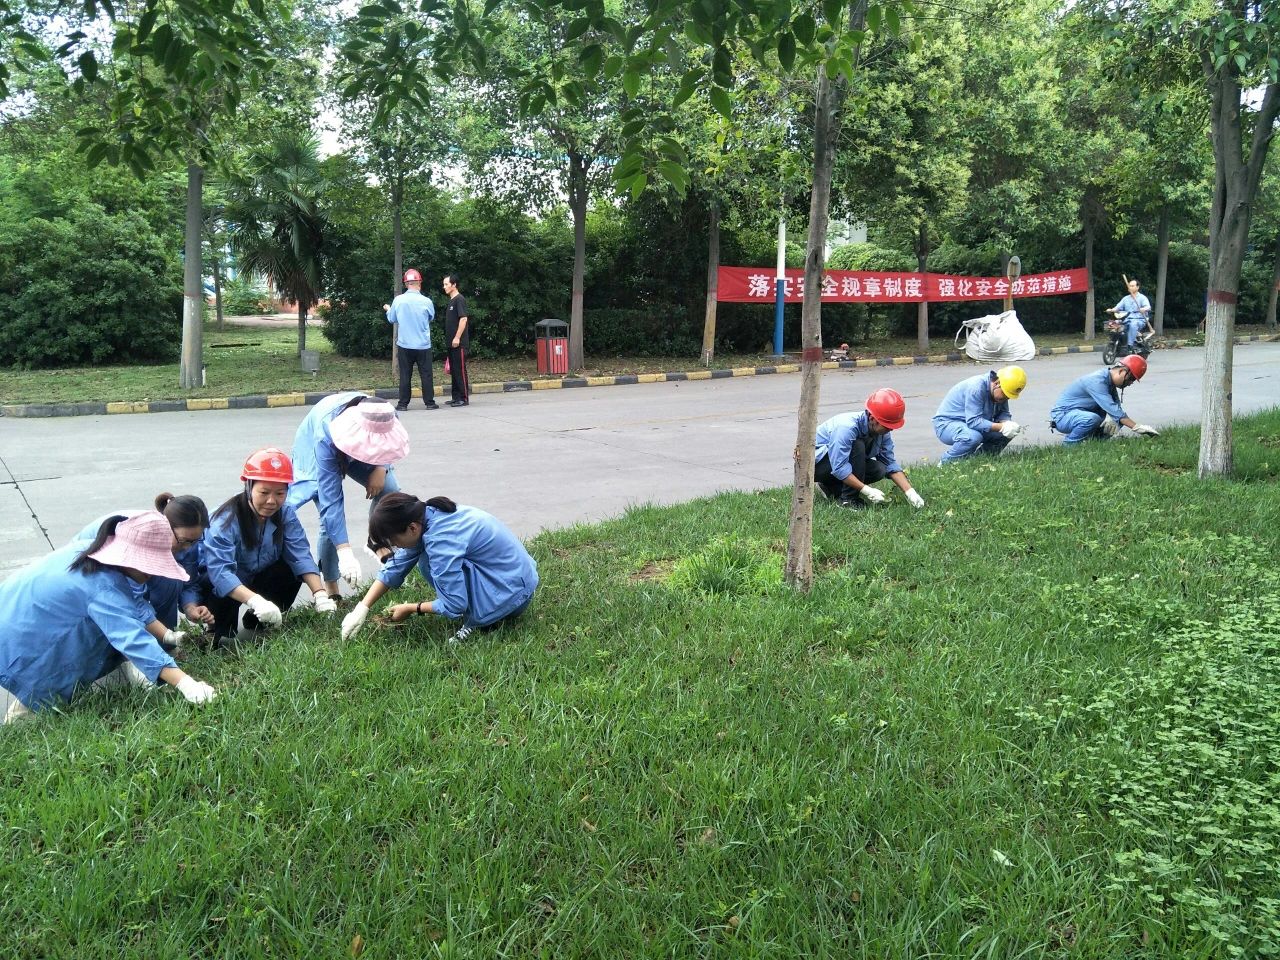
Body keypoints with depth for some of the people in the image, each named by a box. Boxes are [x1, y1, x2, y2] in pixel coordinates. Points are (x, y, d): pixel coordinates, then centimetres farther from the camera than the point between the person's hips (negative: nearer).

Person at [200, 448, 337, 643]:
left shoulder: (285, 514, -12)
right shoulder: (226, 520, -28)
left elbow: (300, 556, -22)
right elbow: (219, 570, -41)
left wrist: (319, 593, -39)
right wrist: (255, 601, -55)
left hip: (255, 582, 4)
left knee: (290, 570, -22)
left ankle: (254, 624, -2)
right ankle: (223, 634, -7)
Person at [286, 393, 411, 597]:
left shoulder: (386, 417, -34)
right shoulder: (325, 439, -45)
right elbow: (331, 500, -45)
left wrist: (381, 468, -25)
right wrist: (345, 554, -50)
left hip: (355, 450, 4)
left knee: (389, 492, -17)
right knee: (331, 520, -16)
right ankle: (330, 588, 0)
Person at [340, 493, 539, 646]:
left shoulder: (441, 540, -27)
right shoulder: (426, 516, -1)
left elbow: (454, 606, -22)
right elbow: (395, 567, 8)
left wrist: (410, 609, -6)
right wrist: (362, 609, 4)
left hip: (512, 591, -9)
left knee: (431, 564, -17)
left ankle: (476, 621, -4)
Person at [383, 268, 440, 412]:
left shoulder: (398, 300, -8)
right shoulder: (426, 301, -11)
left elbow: (392, 319, 7)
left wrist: (388, 310, 28)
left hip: (404, 345, 1)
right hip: (423, 345, -1)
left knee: (405, 375, 8)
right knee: (426, 374, 7)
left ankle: (403, 403, 10)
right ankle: (430, 402, 9)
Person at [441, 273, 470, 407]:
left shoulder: (459, 299, -10)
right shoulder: (451, 301, 17)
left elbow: (463, 319, -18)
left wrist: (457, 337, -20)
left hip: (459, 343, -9)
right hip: (451, 343, 9)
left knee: (460, 370, -6)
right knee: (454, 370, 11)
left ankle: (464, 398, -3)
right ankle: (456, 397, 16)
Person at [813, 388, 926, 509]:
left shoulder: (882, 431, -9)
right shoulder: (847, 427, -33)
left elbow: (890, 464, -4)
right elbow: (839, 468, -36)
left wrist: (909, 492, -15)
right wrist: (867, 490, -37)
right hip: (815, 462, -8)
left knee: (879, 470, -14)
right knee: (857, 446, -30)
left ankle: (831, 487, 3)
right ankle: (847, 499, -20)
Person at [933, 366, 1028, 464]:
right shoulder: (976, 387, -29)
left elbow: (1003, 413, 4)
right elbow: (973, 421, -33)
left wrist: (1007, 423, -20)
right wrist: (1001, 427, -38)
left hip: (971, 422, 9)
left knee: (1010, 432, -7)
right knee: (973, 437, -39)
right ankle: (947, 463, -17)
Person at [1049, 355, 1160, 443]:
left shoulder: (1109, 380, 3)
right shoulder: (1097, 381, -26)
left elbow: (1116, 407, 1)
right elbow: (1113, 409, -32)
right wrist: (1137, 427, -34)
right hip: (1062, 415, -9)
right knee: (1092, 418, -38)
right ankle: (1069, 444, -17)